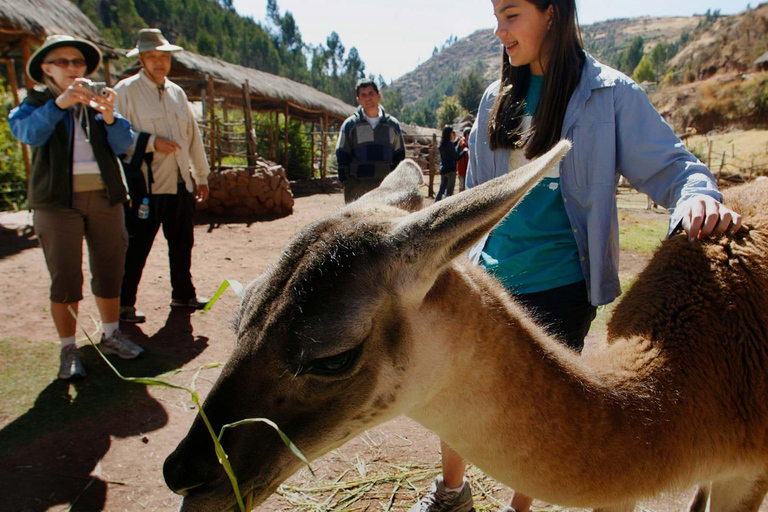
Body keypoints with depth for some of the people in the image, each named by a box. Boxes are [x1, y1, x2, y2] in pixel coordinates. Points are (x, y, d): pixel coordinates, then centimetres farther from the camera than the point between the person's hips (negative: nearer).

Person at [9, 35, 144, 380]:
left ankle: (111, 335, 25)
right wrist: (60, 103, -27)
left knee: (109, 272, 9)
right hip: (58, 200, -3)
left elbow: (124, 144, 0)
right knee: (65, 280, -1)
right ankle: (68, 349, 11)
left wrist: (109, 117, -18)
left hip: (104, 196, 3)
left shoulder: (97, 102, 13)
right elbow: (27, 132, -16)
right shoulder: (37, 102, 6)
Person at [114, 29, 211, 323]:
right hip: (146, 186, -6)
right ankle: (124, 304, 15)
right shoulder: (126, 90, -3)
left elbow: (193, 135, 19)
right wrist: (151, 141, -20)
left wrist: (201, 175, 19)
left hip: (181, 185, 6)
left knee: (182, 243, 15)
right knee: (136, 248, 0)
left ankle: (183, 294, 31)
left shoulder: (177, 92, 15)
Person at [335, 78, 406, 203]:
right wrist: (347, 183, -4)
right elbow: (342, 156, 5)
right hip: (357, 187, -2)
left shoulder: (393, 124, 10)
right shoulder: (350, 124, 4)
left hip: (386, 187, 2)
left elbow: (399, 156, 14)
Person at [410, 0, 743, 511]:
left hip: (559, 284, -4)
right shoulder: (498, 97, 8)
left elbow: (671, 164, -4)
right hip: (489, 277, 5)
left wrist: (699, 196, -27)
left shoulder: (609, 94, -5)